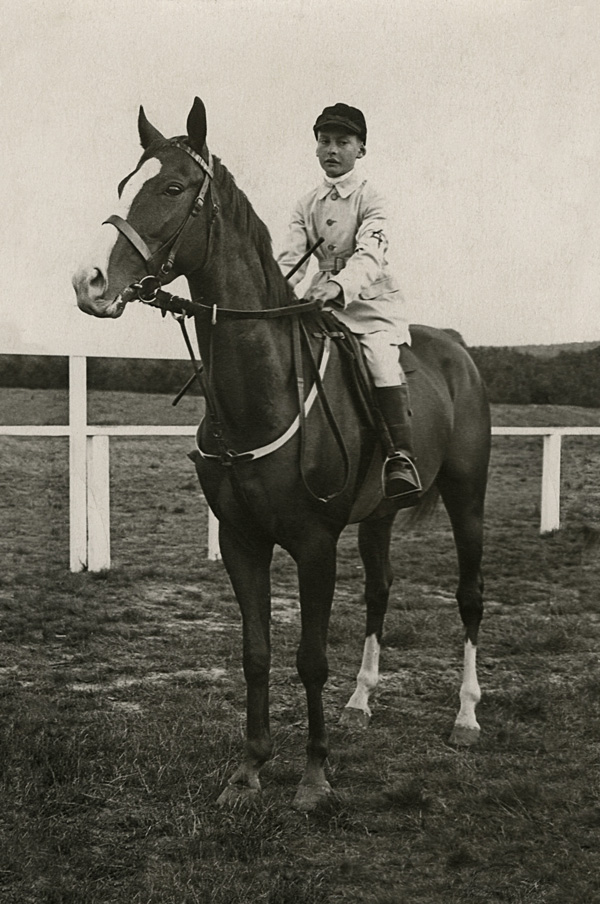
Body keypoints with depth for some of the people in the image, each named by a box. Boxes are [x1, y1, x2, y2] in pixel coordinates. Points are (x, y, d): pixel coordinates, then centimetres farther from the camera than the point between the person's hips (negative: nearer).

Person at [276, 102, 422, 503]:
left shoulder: (369, 198, -5)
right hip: (324, 301, 6)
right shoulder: (307, 205, 12)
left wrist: (340, 286, -42)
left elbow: (369, 254, -21)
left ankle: (402, 459, -29)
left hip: (371, 299, -5)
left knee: (381, 358, -29)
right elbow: (290, 259, 4)